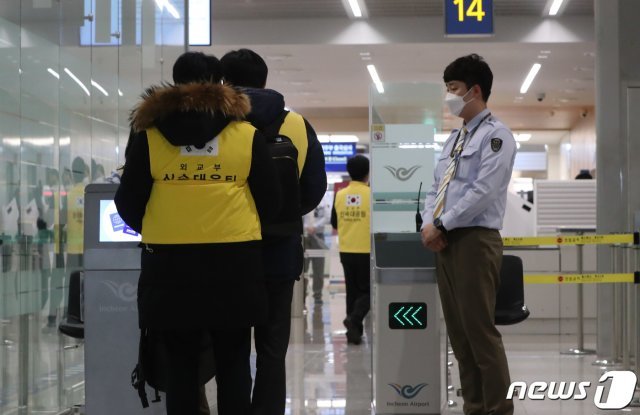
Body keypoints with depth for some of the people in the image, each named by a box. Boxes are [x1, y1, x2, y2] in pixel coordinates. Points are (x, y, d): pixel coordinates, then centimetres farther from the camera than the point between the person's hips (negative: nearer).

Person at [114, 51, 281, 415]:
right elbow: (271, 202, 6)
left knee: (181, 362, 8)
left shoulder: (149, 135, 1)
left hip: (170, 263, 0)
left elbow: (128, 203, 5)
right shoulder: (247, 135, 2)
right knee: (233, 361, 9)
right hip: (234, 262, 0)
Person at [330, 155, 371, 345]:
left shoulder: (340, 195, 1)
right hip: (366, 251, -4)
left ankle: (354, 332, 14)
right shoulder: (371, 195, -11)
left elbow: (334, 225, 9)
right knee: (366, 290, 5)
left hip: (346, 251, 4)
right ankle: (354, 319, -18)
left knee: (352, 291, 12)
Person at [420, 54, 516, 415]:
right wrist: (429, 224, 0)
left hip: (475, 240, -8)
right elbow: (437, 186, 19)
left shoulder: (495, 135, -8)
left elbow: (483, 192, -17)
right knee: (458, 331, 9)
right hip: (445, 241, 8)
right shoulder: (454, 138, 19)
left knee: (480, 330, -8)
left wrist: (441, 225, -13)